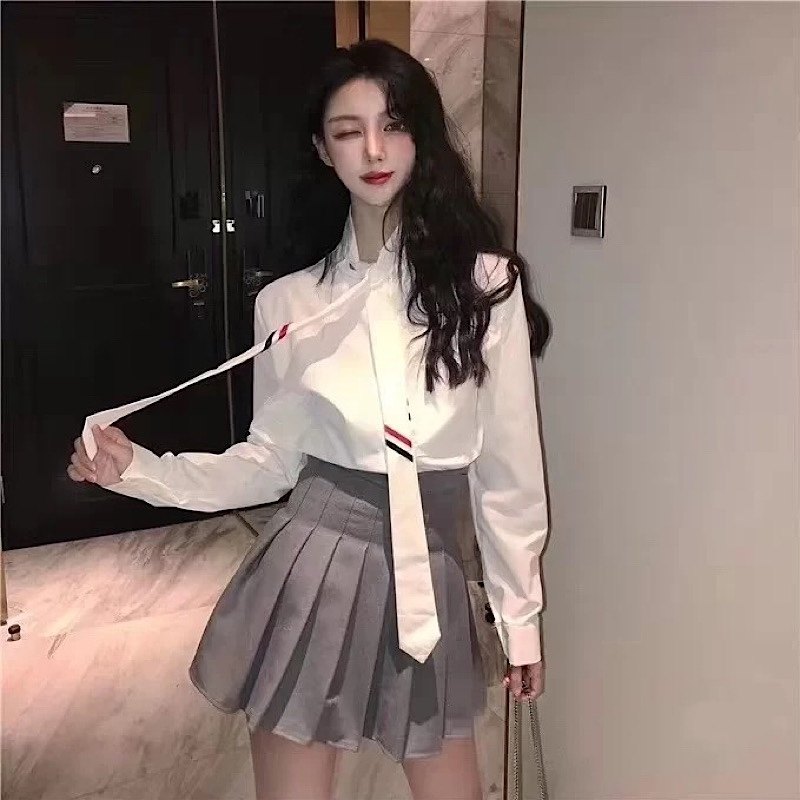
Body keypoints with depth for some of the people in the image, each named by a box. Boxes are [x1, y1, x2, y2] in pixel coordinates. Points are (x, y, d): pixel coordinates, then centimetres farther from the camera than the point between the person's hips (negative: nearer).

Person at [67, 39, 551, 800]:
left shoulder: (484, 284, -6)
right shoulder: (288, 300, -1)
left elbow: (508, 466, -2)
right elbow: (271, 461, 4)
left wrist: (519, 611, 3)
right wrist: (140, 469, -9)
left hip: (426, 577, 0)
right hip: (311, 567, 1)